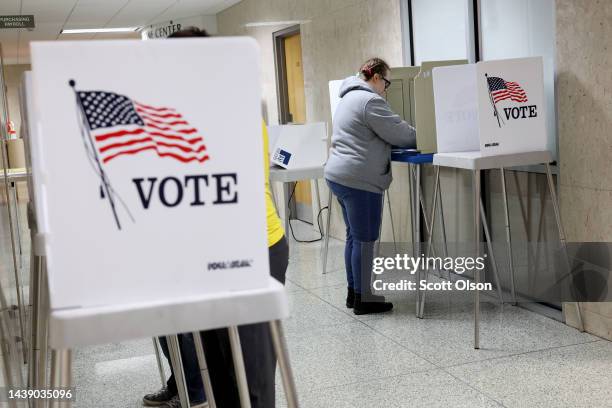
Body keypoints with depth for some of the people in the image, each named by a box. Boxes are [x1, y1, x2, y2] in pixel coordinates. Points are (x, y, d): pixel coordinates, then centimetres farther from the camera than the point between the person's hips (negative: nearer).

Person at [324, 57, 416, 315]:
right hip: (359, 179, -10)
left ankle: (353, 292, 22)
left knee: (354, 236, 15)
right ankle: (363, 298, 4)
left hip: (338, 175, 10)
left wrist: (412, 139, 21)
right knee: (365, 239, -3)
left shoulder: (350, 97, 20)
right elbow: (399, 133, -11)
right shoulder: (370, 100, -12)